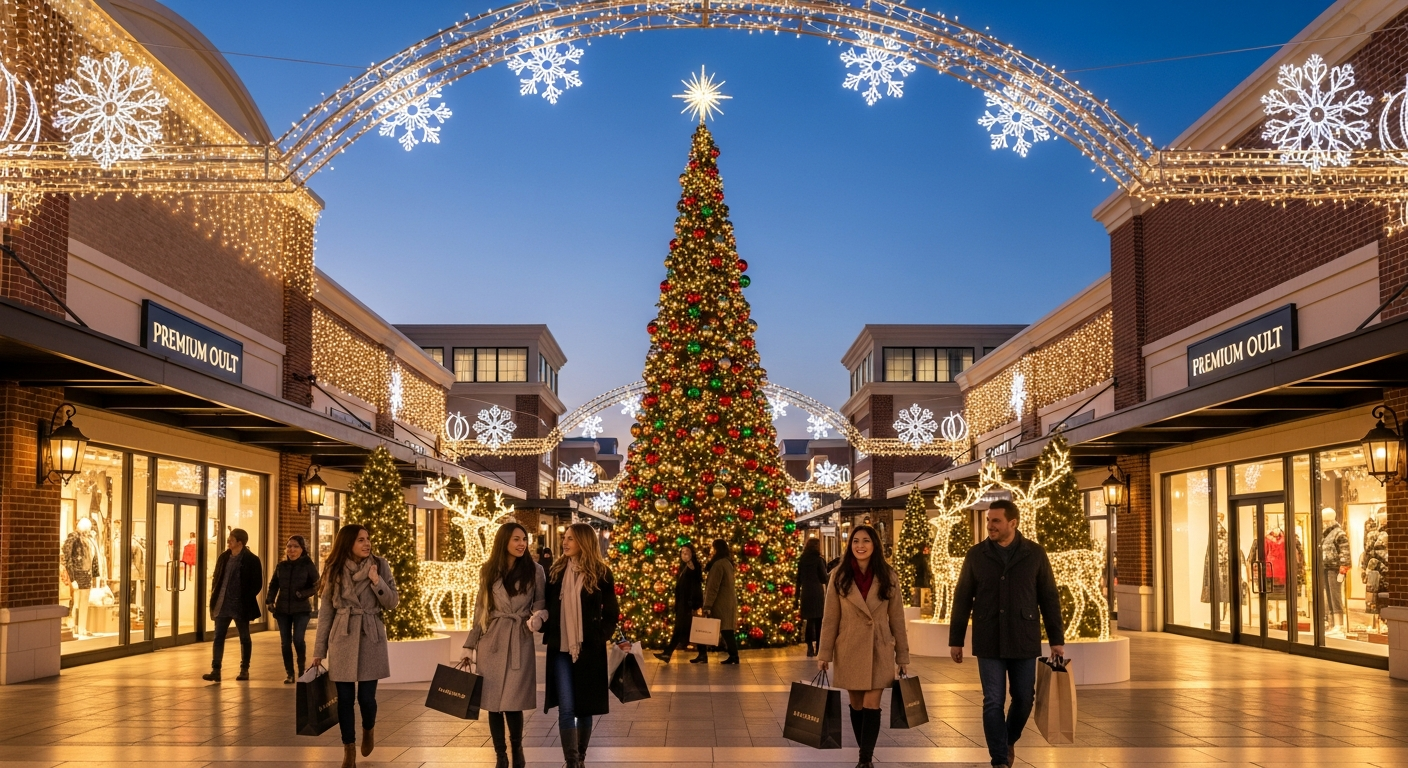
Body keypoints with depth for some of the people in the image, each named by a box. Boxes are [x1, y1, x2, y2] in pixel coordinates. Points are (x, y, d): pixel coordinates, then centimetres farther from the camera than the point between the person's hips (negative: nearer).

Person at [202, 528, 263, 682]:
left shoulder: (251, 560, -9)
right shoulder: (223, 557, 8)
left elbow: (257, 584, -8)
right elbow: (216, 577, 14)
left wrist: (246, 599, -13)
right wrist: (215, 595, 4)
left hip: (240, 606, -5)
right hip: (222, 605, 5)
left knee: (244, 638, 8)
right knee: (218, 637, 1)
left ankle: (245, 670, 17)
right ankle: (215, 671, 1)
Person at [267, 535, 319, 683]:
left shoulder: (308, 565, -4)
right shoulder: (281, 565, 7)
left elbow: (317, 586, -3)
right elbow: (273, 585, 12)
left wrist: (304, 593, -19)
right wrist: (270, 600, -2)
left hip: (301, 609, -4)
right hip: (282, 609, 4)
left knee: (298, 639, -13)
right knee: (285, 642, 3)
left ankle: (301, 670, 9)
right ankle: (289, 673, 13)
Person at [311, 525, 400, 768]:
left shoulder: (380, 565, -1)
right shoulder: (335, 569, 0)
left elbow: (392, 603, 1)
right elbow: (325, 611, 3)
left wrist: (377, 582, -17)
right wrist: (319, 650, 3)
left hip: (371, 638, -1)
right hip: (342, 639, 1)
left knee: (366, 696, 0)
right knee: (345, 697, 2)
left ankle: (369, 730, 32)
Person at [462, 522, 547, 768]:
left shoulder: (534, 570, 1)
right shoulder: (488, 570, 5)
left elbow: (541, 603, 7)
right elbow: (480, 609, 9)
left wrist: (538, 616, -16)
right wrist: (470, 644, 8)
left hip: (520, 642, -2)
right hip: (491, 642, 2)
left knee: (513, 702, -5)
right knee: (493, 703, 2)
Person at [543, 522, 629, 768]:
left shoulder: (601, 573, -3)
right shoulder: (557, 570, 5)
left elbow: (612, 612, 1)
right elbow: (548, 607, 11)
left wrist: (600, 637, -8)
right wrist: (548, 635, 1)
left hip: (589, 649, -1)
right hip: (561, 649, 1)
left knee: (585, 707, 7)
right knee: (566, 708, -7)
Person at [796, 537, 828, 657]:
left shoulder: (802, 560, 5)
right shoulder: (819, 559, -7)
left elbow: (798, 578, 8)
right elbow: (824, 578, -5)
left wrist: (797, 594, 13)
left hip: (806, 593, 3)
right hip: (817, 592, -3)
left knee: (809, 620, 7)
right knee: (818, 620, 5)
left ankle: (810, 647, 2)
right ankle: (818, 647, 6)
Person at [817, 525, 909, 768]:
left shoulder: (888, 578, -1)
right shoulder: (839, 577, -2)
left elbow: (897, 619, 2)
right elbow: (830, 618, -1)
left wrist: (902, 656, 3)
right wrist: (824, 654, -4)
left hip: (879, 651, -1)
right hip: (850, 651, 1)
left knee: (871, 706, -6)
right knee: (856, 706, 9)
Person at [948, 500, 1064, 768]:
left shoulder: (1035, 553, 0)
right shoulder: (976, 555, 1)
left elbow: (1049, 598, 3)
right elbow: (962, 599, 5)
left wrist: (1057, 639, 2)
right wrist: (955, 640, 4)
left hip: (1024, 641, 1)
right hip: (989, 642, 0)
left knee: (1024, 699, 9)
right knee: (993, 702, -1)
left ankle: (1009, 741, 36)